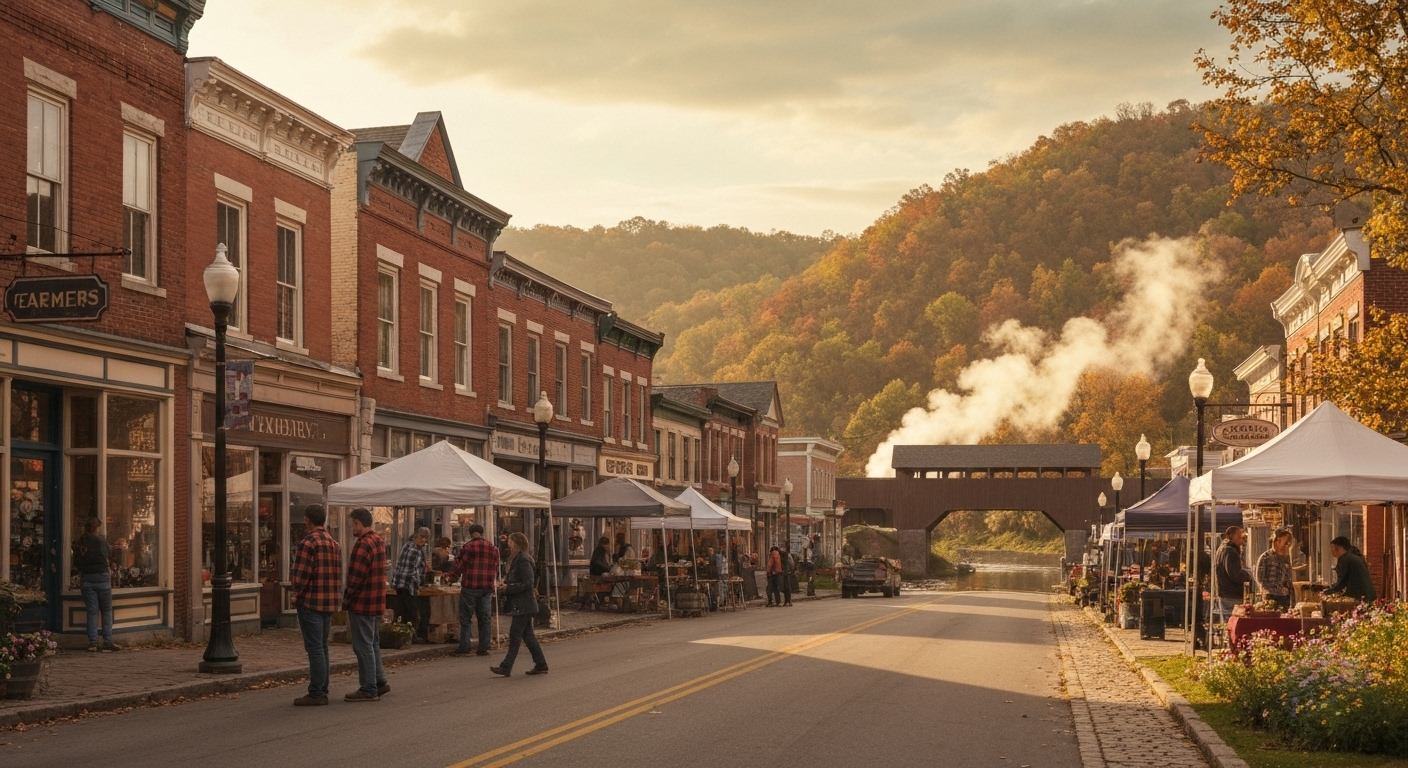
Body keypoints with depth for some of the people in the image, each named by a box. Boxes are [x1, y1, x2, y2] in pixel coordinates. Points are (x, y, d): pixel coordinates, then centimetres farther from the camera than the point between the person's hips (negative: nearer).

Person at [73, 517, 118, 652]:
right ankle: (107, 641, 1)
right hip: (102, 577, -3)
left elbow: (76, 563, 5)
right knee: (106, 611, 6)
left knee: (92, 612, 5)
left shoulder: (79, 544, 1)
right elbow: (109, 553, 7)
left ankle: (93, 642, 0)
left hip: (86, 579, 3)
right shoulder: (100, 540, -7)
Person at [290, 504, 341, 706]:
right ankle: (322, 690, 19)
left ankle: (316, 694, -5)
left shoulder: (308, 543, -14)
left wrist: (296, 593, -1)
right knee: (322, 647, 15)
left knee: (314, 648, -6)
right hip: (330, 603, 8)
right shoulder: (334, 544, 13)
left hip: (311, 602, -8)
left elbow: (301, 576, -18)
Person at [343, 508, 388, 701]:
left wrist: (346, 601, -10)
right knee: (373, 644, 18)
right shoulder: (379, 542, 13)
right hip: (377, 603, 10)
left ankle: (368, 689, -1)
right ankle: (379, 682, 23)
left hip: (362, 604, -10)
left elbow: (356, 578, -21)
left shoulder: (363, 545, -18)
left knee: (363, 646, -4)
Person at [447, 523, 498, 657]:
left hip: (470, 586, -4)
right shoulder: (494, 549, 10)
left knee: (466, 617, 2)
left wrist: (451, 574, 15)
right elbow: (496, 569, 14)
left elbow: (459, 565, -3)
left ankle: (464, 647, 1)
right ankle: (484, 648, 7)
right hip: (487, 588, 4)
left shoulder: (467, 547, -5)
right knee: (484, 618, 8)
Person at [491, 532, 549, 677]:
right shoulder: (517, 559, 15)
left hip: (523, 605, -10)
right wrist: (506, 585, 5)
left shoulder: (523, 560, -16)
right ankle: (541, 664, 15)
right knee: (527, 635, 11)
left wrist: (509, 588, -19)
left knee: (515, 635, -7)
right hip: (521, 605, 10)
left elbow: (527, 583, -21)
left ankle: (506, 667, -5)